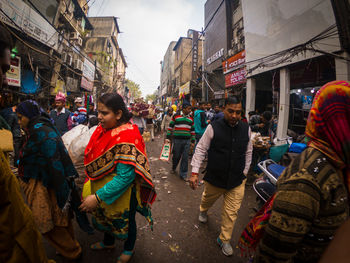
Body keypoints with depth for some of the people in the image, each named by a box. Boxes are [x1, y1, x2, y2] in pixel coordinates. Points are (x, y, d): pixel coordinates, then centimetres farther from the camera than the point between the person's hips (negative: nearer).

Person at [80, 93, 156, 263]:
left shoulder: (127, 137, -32)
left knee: (125, 221, 20)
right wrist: (91, 189, 8)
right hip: (101, 188, 8)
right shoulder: (103, 129, -6)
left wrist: (98, 197, -29)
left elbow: (125, 176, -32)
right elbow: (93, 159, 7)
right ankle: (108, 242, 63)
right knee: (105, 215, 30)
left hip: (122, 194, -7)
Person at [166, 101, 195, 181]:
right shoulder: (176, 116, 0)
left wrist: (193, 141, 14)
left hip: (187, 141, 3)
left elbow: (192, 130, 16)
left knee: (185, 158, 3)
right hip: (177, 140, -3)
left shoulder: (191, 119, 11)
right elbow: (170, 127, 3)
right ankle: (173, 168, 38)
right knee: (176, 156, 9)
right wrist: (168, 137, 0)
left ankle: (183, 174, 16)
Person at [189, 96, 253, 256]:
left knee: (231, 212, 11)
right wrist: (195, 172, -10)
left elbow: (248, 153, 11)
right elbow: (201, 149, -8)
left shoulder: (246, 129, -2)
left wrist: (244, 173, 13)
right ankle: (203, 211, 61)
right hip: (214, 177, -1)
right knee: (207, 200, 25)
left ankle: (224, 240, 37)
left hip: (237, 181, 2)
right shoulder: (213, 127, -13)